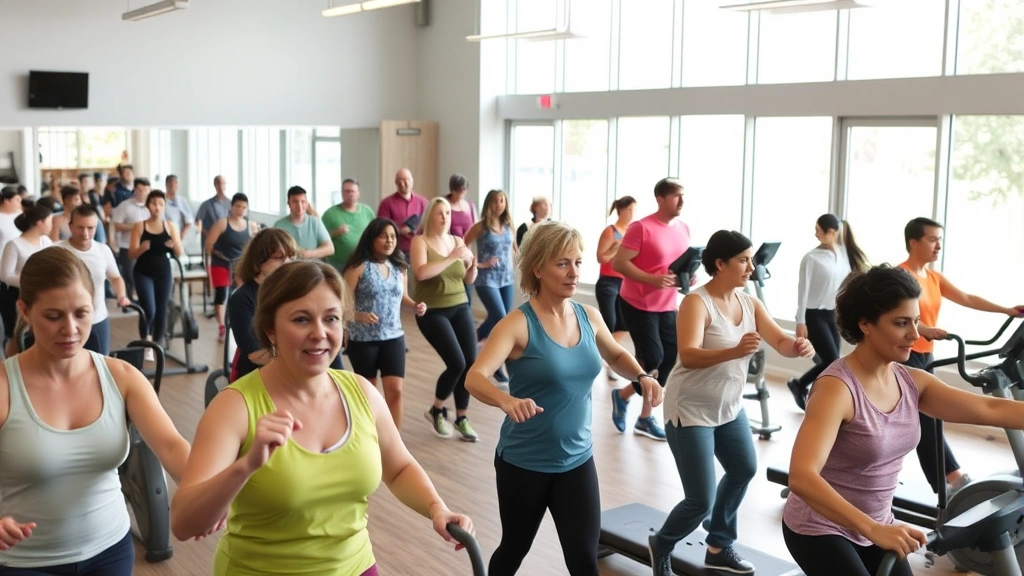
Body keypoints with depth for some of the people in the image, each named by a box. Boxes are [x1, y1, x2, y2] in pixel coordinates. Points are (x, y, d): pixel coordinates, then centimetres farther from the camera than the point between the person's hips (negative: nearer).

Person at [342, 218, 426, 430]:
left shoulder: (400, 267, 5)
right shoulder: (359, 267, -11)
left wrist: (415, 305, -3)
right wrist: (358, 316, -31)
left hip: (393, 337, 3)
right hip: (363, 339, -3)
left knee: (395, 391, -7)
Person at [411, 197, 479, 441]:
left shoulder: (458, 241, 7)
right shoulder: (420, 241, -8)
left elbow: (468, 280, 9)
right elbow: (421, 273, -25)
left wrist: (473, 266, -11)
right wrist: (451, 258, -24)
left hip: (460, 307, 5)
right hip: (432, 312, -5)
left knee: (471, 362, -2)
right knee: (457, 363, -14)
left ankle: (462, 418, 15)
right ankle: (436, 410, 11)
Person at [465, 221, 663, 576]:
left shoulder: (589, 317, -1)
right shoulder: (519, 323, -18)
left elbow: (615, 355, 19)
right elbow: (474, 379, -30)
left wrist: (642, 376, -3)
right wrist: (507, 400, -51)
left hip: (577, 460, 4)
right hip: (523, 462, -4)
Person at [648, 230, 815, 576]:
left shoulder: (749, 303, 1)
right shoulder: (696, 302, -21)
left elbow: (780, 342, -6)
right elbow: (688, 356, -34)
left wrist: (797, 347, -29)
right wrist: (735, 351, -49)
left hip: (730, 407, 8)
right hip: (691, 410, -8)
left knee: (744, 470, 19)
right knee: (701, 500, -7)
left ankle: (719, 546, 38)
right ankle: (661, 546, 23)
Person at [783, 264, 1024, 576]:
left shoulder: (911, 381, -2)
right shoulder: (837, 388, -26)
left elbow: (990, 409, -4)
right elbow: (801, 478, -37)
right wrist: (873, 529, -45)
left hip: (874, 525, 7)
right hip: (819, 529, -7)